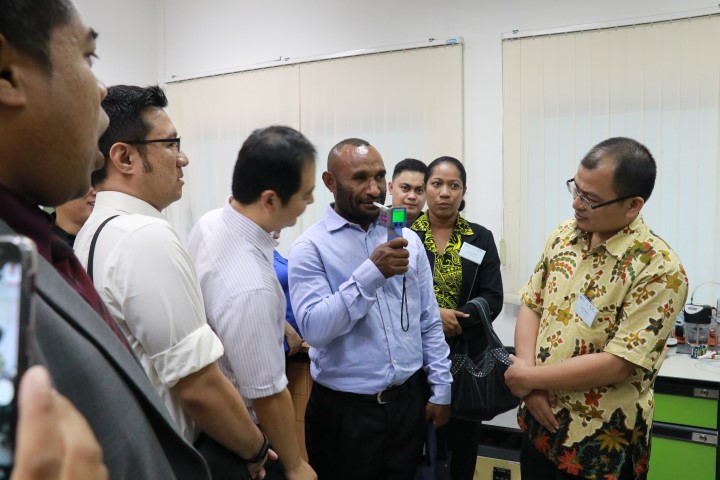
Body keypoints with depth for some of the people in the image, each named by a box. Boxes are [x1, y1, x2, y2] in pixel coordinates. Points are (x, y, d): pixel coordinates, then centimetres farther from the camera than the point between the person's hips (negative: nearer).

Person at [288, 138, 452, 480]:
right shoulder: (310, 247, -10)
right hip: (345, 408, -4)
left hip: (409, 399, 4)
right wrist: (371, 273, -27)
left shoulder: (408, 240, 4)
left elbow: (429, 321, 8)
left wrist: (440, 388, 6)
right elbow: (314, 328, -20)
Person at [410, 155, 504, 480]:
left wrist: (456, 321, -16)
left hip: (466, 353, 2)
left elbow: (492, 299, -1)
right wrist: (431, 315, -20)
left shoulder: (481, 238, 6)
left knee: (463, 436, 10)